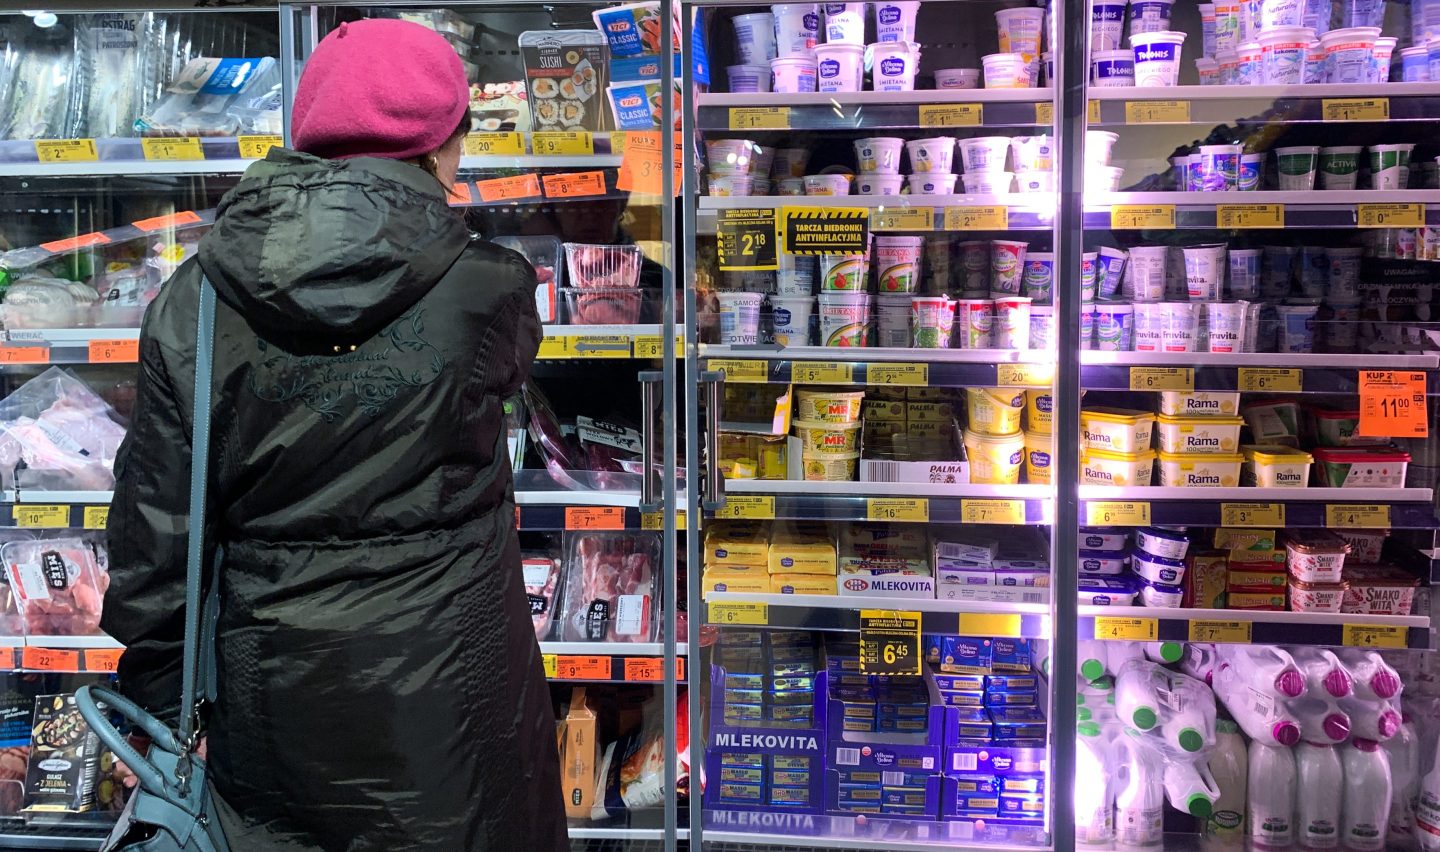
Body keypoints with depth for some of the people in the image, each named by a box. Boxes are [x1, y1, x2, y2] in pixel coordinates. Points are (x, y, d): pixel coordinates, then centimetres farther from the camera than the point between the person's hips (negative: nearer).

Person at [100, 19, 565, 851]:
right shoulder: (490, 291, -17)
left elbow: (156, 528, -4)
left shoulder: (195, 301, -8)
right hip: (448, 698, -3)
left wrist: (161, 704, 9)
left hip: (271, 702, 3)